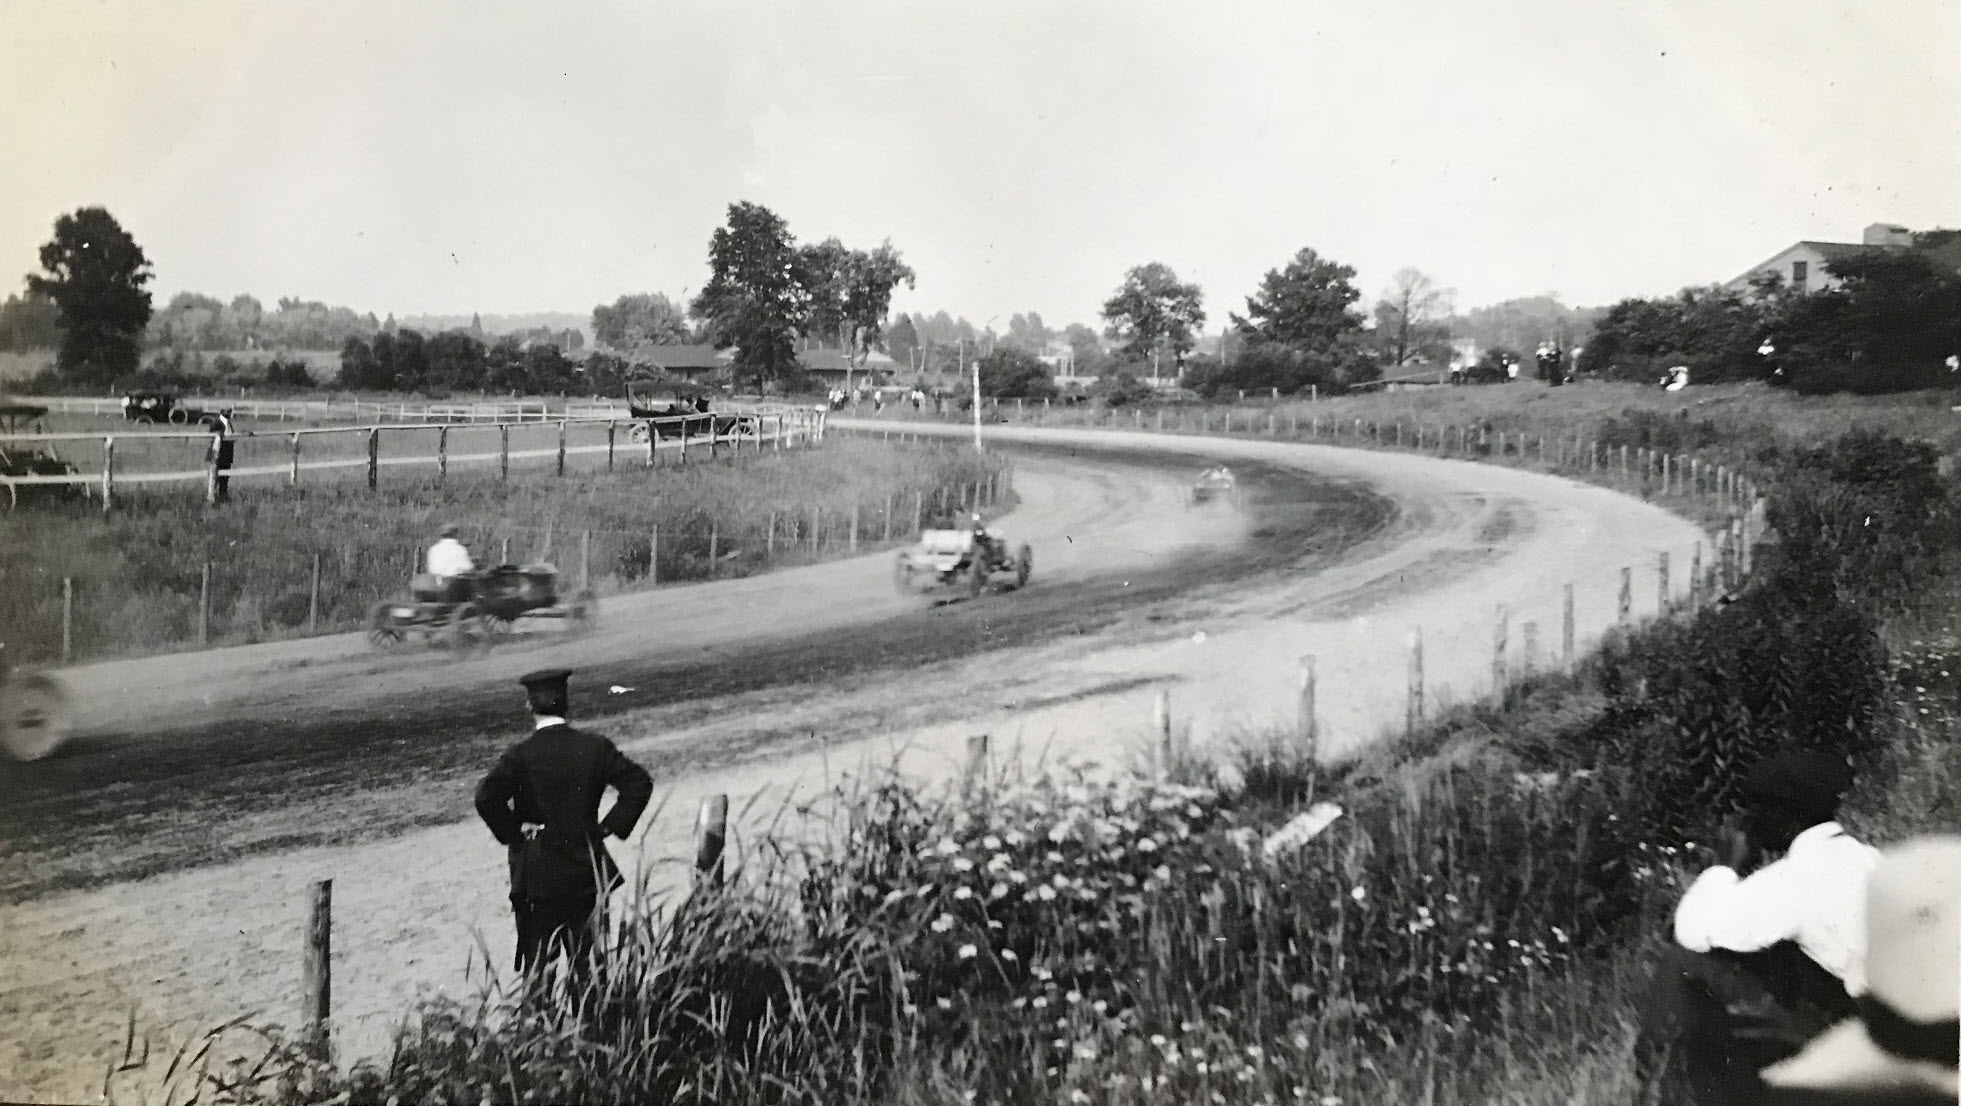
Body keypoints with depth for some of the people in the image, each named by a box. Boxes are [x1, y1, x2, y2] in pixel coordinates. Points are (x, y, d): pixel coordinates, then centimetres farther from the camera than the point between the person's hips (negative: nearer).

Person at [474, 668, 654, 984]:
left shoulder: (520, 755, -11)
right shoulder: (595, 747, -4)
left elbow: (487, 797, -23)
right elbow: (639, 783, -6)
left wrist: (512, 833, -8)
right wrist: (611, 825, 0)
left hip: (537, 876, -2)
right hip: (586, 872, 2)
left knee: (536, 961, 6)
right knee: (587, 960, 15)